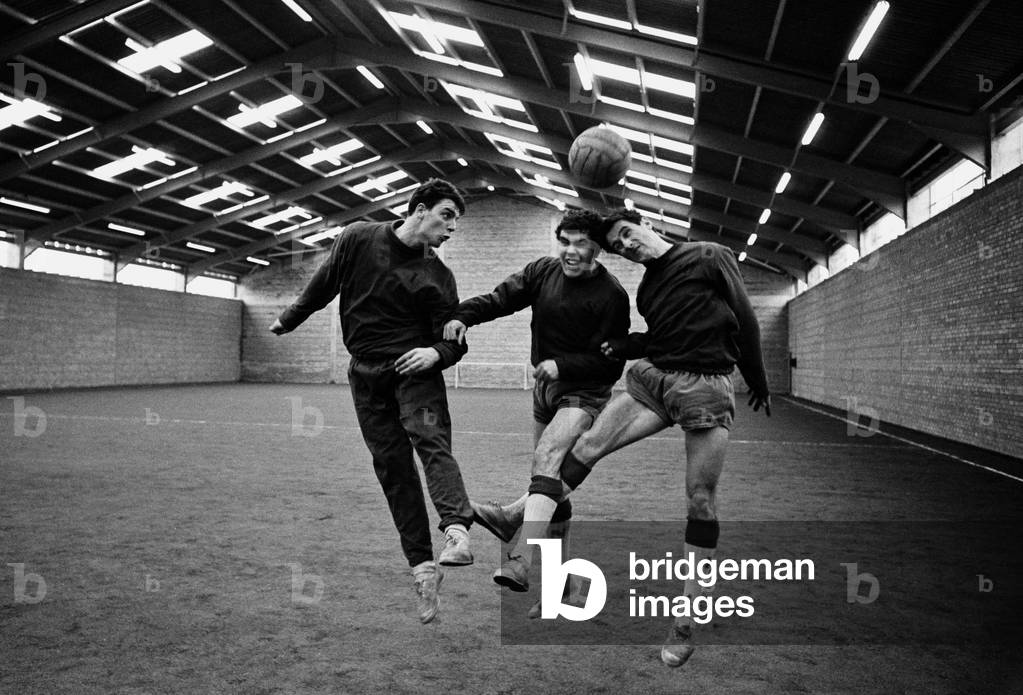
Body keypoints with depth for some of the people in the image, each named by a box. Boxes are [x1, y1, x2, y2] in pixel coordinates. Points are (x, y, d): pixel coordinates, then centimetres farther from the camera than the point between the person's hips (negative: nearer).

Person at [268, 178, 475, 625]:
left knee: (431, 439, -26)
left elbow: (454, 339, -3)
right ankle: (421, 564, 3)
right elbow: (323, 285, 14)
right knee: (392, 466, -1)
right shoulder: (357, 239, -2)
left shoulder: (437, 277, -3)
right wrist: (288, 320, 25)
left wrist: (436, 353, -25)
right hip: (366, 373, 1)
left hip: (413, 367, -1)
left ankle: (457, 530, -40)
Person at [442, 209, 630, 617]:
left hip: (585, 392, -6)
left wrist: (562, 366, -25)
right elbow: (502, 297, 0)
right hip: (545, 388, 6)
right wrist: (463, 316, -18)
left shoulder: (611, 295, -15)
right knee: (552, 484, 11)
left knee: (547, 456, -32)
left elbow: (611, 364, -15)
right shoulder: (543, 271, 1)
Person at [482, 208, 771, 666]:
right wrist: (618, 349, 4)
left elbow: (744, 320, 5)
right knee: (588, 445, -15)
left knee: (700, 502, -2)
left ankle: (686, 621, 9)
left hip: (706, 385, -5)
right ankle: (524, 554, -23)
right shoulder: (647, 288, 19)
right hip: (652, 377, 5)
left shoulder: (710, 257, 3)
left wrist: (758, 383, 9)